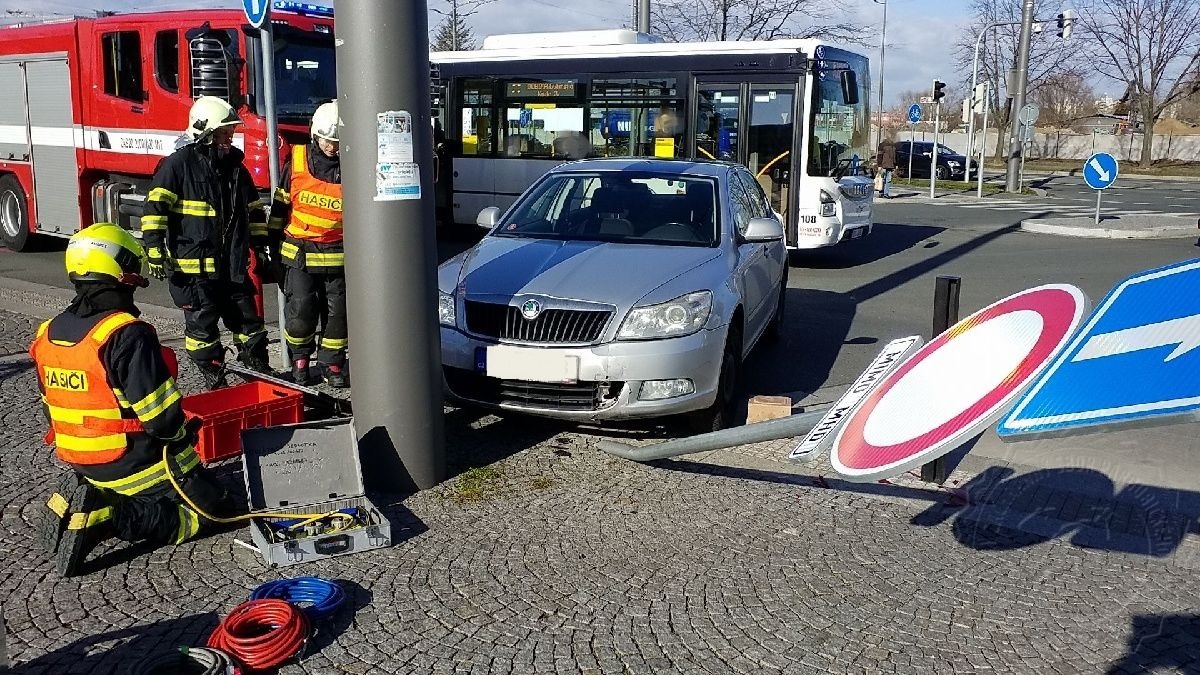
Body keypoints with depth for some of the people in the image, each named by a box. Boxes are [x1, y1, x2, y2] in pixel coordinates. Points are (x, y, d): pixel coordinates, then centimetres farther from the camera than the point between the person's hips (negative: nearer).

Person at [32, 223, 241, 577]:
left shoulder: (49, 333, 2)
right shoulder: (128, 334, -24)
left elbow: (53, 410, 12)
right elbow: (161, 414, -22)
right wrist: (183, 437, 0)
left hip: (79, 461, 9)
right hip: (132, 463, -8)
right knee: (211, 507, 6)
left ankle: (78, 497, 5)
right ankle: (110, 518, -13)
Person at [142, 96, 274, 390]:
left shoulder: (234, 165, 11)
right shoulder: (178, 165, -9)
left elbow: (254, 209, 20)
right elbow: (155, 209, -13)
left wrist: (261, 246, 19)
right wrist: (155, 252, -17)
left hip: (233, 264, 6)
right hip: (193, 265, -6)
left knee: (247, 320, 11)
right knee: (202, 324, 3)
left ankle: (261, 373, 21)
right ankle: (215, 381, 13)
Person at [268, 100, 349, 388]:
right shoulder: (297, 161, 0)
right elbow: (281, 204, 9)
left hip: (339, 255, 1)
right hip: (300, 253, 0)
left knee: (337, 311, 4)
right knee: (301, 310, -6)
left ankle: (332, 363, 21)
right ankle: (299, 359, 17)